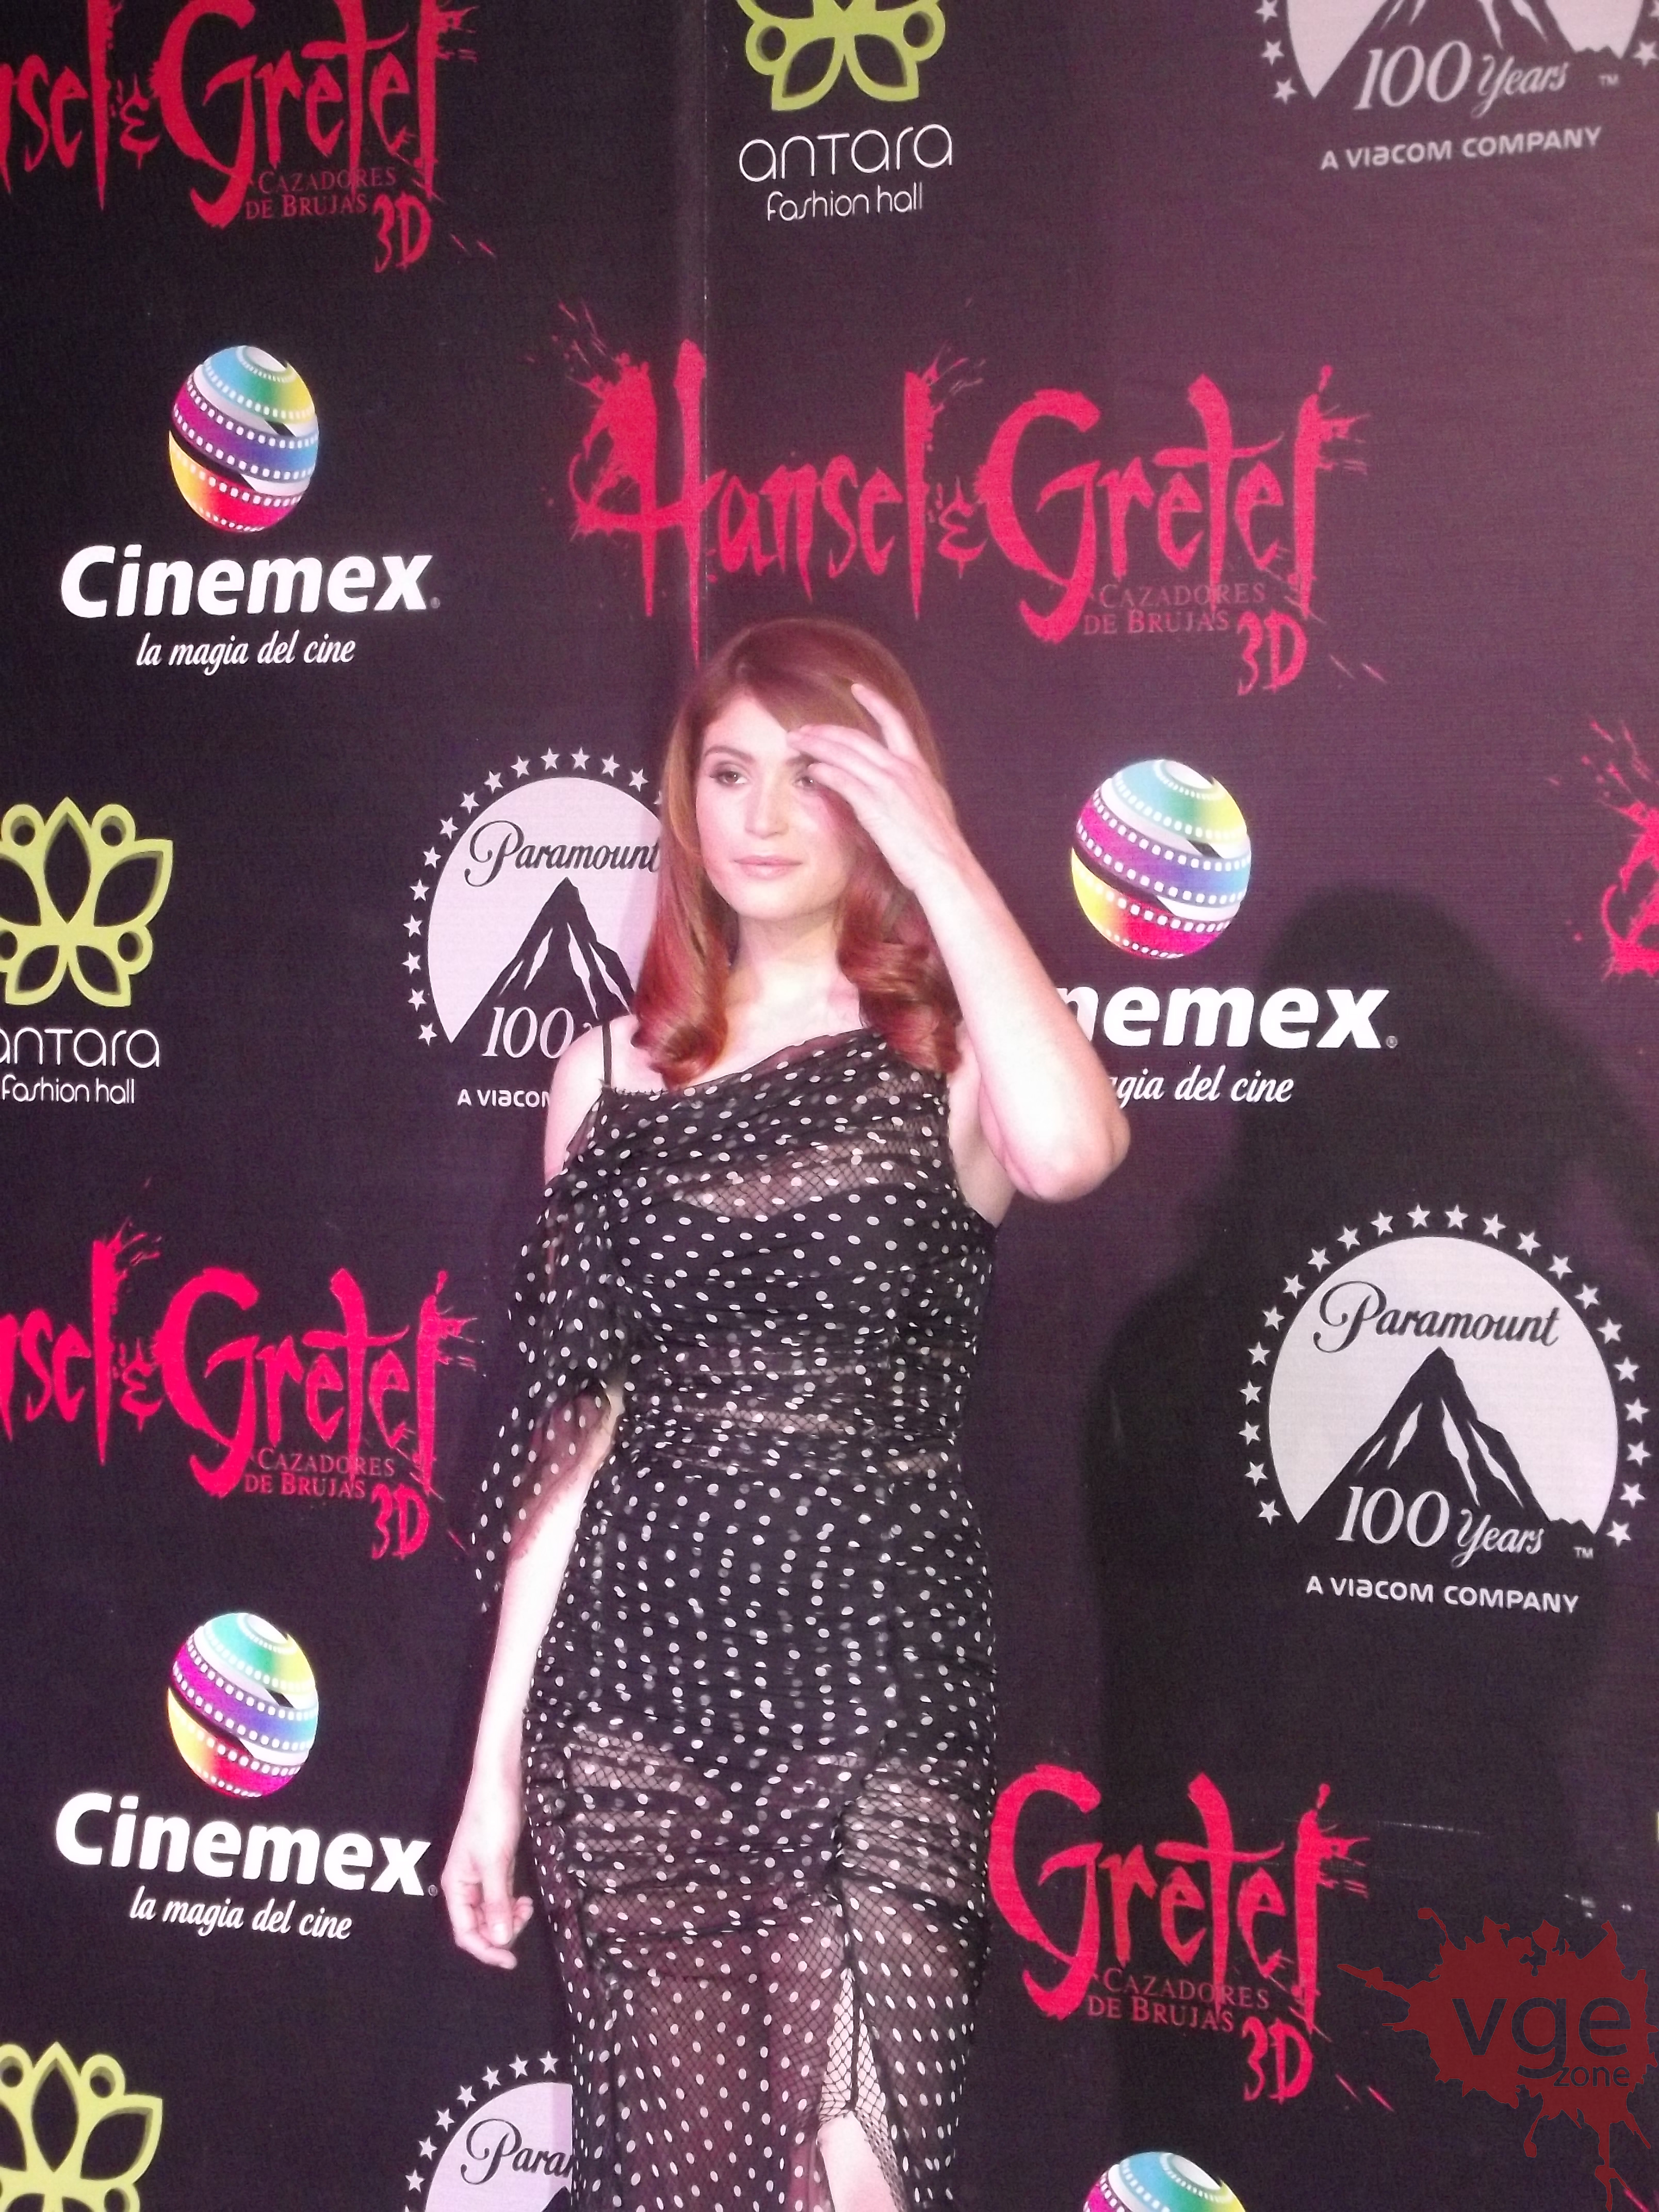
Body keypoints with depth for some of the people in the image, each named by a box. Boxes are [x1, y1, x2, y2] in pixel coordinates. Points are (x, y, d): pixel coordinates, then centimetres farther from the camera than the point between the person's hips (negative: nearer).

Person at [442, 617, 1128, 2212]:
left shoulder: (946, 1063, 0)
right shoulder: (615, 1070, 9)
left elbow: (1072, 1150, -26)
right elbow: (569, 1434, 10)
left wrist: (939, 853, -16)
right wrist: (496, 1759, 8)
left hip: (874, 1668, -3)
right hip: (638, 1674, 3)